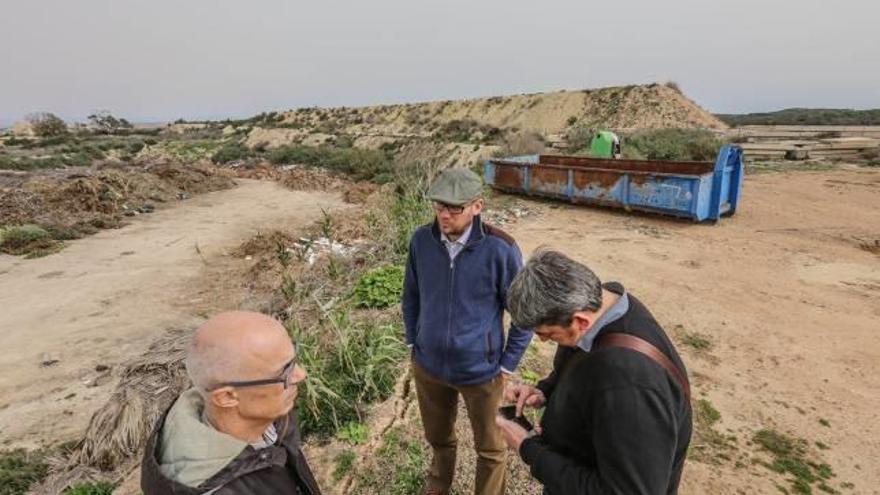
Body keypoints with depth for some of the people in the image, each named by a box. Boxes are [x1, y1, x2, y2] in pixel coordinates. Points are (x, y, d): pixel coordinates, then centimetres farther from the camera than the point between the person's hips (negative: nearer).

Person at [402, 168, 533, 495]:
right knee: (438, 438, 27)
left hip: (481, 370, -3)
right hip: (428, 366, 4)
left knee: (490, 448, 19)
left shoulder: (500, 249, -21)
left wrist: (507, 364, -8)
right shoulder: (421, 240, -10)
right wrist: (413, 343, 7)